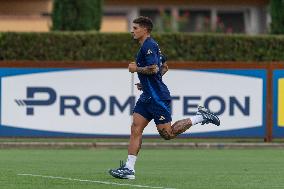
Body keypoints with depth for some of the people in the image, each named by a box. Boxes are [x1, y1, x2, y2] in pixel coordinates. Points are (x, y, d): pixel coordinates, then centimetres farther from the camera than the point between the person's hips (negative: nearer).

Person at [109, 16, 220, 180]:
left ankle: (201, 117, 4)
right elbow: (165, 66, 27)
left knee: (167, 133, -7)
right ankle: (129, 169, -3)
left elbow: (153, 69, -26)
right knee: (136, 128, 1)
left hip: (158, 97, -10)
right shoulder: (150, 45, 17)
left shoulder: (148, 46, -14)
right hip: (148, 96, 10)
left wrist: (136, 69, -10)